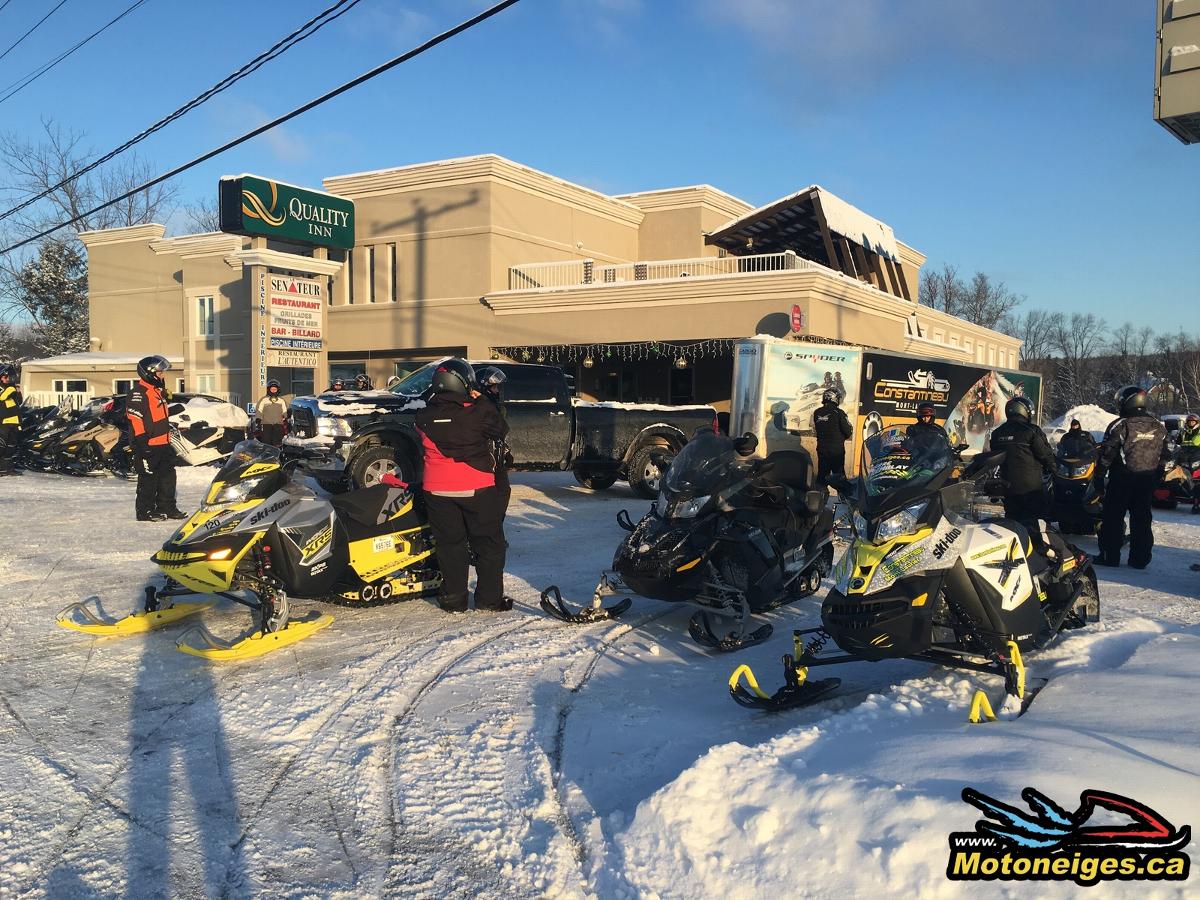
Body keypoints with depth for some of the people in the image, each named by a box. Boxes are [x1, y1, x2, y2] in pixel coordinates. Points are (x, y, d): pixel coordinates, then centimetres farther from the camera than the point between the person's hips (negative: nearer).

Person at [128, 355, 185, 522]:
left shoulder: (159, 391, 17)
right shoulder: (139, 393, -14)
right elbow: (135, 418, -20)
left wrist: (168, 437, 26)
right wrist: (142, 441, -23)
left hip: (163, 443, 10)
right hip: (148, 445, -10)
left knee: (168, 476, 13)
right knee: (148, 478, -3)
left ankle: (167, 508, 21)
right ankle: (145, 511, 5)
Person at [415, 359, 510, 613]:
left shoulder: (425, 417, -1)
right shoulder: (479, 412, -13)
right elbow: (501, 429, 1)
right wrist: (480, 402, 6)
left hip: (438, 489, 3)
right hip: (477, 487, -3)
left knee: (450, 544, 12)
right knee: (489, 543, 11)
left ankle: (454, 599, 15)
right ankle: (489, 597, 13)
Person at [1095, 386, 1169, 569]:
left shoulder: (1120, 426, -12)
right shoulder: (1159, 427, 7)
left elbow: (1107, 455, -12)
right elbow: (1163, 457, 13)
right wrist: (1157, 477, 20)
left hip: (1122, 480, -5)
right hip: (1148, 481, 5)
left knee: (1113, 518, 2)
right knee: (1142, 519, 11)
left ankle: (1110, 556, 3)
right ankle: (1140, 558, 15)